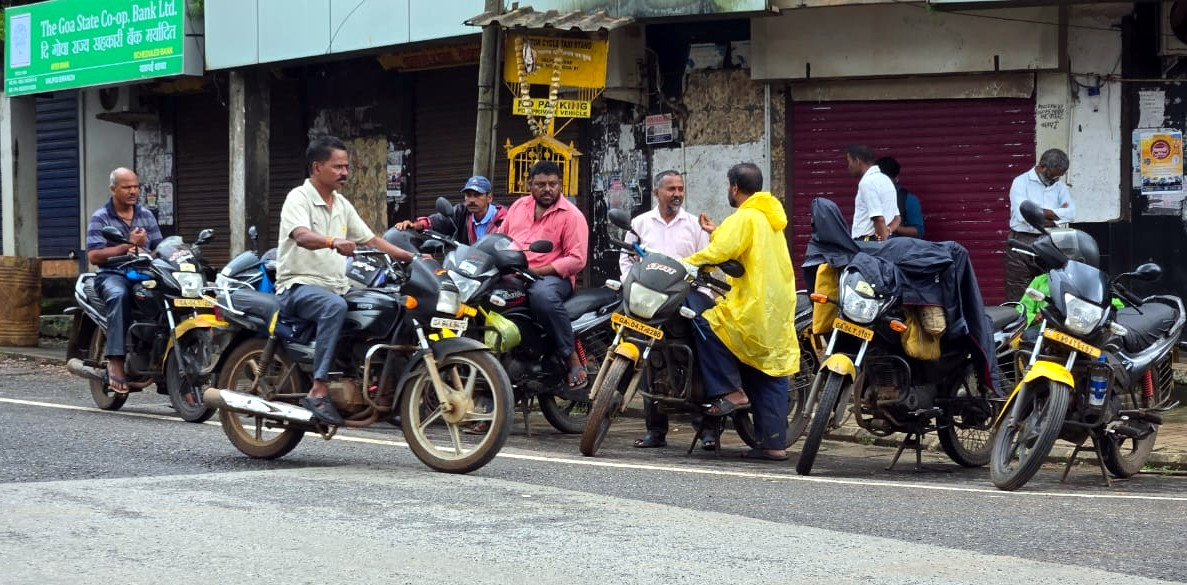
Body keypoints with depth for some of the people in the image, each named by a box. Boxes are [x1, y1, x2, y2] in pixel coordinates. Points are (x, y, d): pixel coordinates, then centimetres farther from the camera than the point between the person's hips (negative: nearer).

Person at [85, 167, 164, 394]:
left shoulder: (146, 215, 18)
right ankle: (116, 361, -40)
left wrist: (143, 253, -9)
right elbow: (94, 256, -7)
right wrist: (128, 245, -13)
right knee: (119, 295, -39)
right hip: (112, 275, -4)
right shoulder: (100, 218, 4)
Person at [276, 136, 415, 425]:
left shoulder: (342, 205, 19)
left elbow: (371, 240, 19)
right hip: (299, 286, -8)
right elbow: (302, 236, -25)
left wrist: (412, 258, 8)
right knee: (335, 307, -39)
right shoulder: (299, 198, -6)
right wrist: (333, 242, -45)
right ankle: (319, 391, -41)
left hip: (335, 287, 8)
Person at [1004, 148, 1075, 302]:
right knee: (1017, 296, -5)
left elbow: (1071, 214, 0)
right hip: (1022, 242, -4)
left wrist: (1044, 212, -9)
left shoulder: (1059, 186, 15)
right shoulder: (1021, 182, 0)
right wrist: (1057, 212, -4)